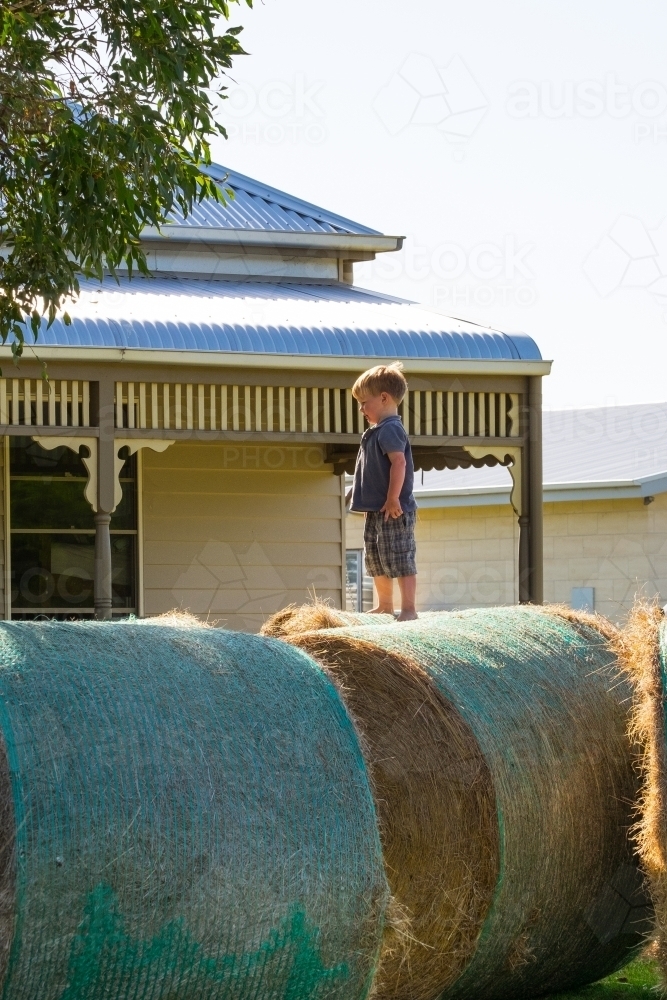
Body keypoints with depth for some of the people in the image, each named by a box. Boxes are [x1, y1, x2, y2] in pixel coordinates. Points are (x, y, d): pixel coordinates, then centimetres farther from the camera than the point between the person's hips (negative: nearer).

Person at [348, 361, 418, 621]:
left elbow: (398, 462, -25)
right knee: (376, 561, 18)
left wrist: (393, 499, -26)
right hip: (376, 512, 11)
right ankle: (385, 606, 28)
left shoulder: (389, 429, -15)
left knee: (400, 561, -8)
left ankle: (408, 609, -7)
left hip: (393, 512, -11)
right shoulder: (377, 431, 17)